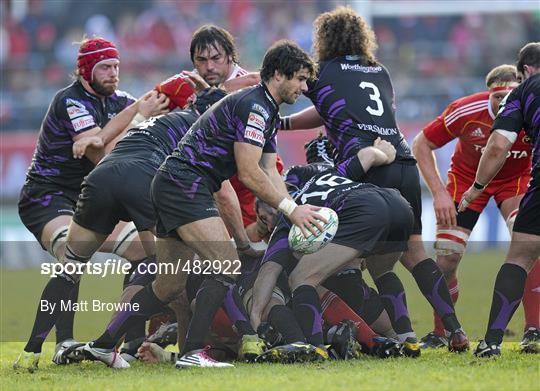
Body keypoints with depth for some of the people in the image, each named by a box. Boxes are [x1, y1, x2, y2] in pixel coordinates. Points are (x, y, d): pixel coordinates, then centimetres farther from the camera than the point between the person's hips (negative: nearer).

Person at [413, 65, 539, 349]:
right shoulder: (465, 112, -30)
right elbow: (421, 144, -16)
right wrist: (438, 193, -21)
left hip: (516, 179, 0)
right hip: (467, 178, 0)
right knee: (446, 257, -8)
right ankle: (439, 334, 14)